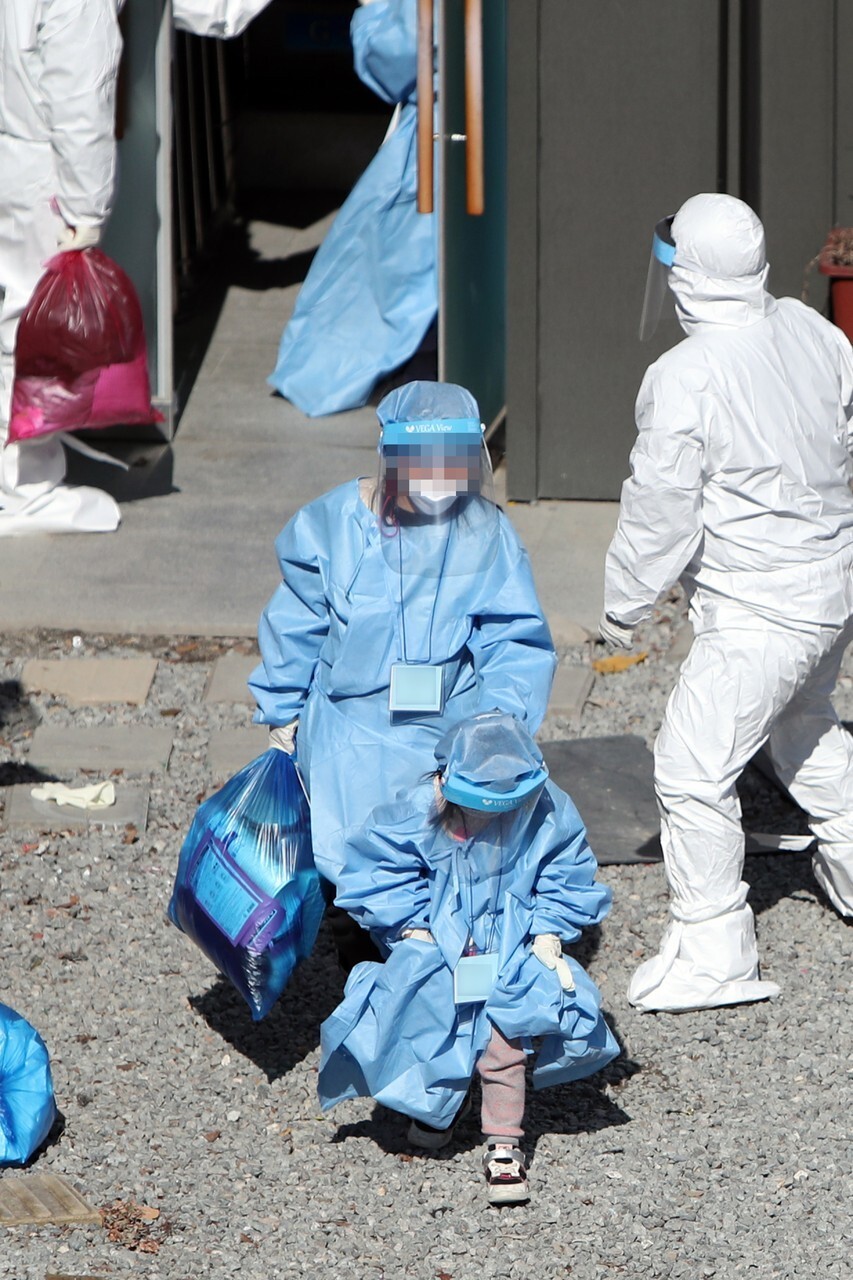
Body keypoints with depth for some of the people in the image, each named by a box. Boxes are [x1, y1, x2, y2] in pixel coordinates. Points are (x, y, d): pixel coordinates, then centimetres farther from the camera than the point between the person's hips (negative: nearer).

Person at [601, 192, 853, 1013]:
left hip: (760, 614, -9)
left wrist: (624, 604, -2)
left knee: (694, 768, -2)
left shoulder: (684, 377, -24)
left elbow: (660, 511, -17)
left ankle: (713, 952, 1)